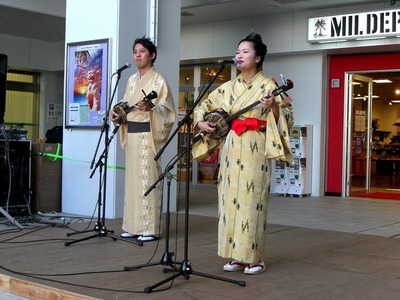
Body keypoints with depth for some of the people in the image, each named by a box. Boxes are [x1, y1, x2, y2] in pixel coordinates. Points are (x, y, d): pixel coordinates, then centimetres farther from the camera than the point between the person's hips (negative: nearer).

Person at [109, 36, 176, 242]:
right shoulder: (132, 80, 16)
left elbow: (167, 111, -10)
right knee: (132, 178, 8)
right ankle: (134, 226, 16)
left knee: (147, 179, -7)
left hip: (148, 135, -7)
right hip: (131, 135, 7)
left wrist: (150, 108, -28)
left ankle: (150, 228, -2)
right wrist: (116, 111, 0)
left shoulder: (159, 81, -4)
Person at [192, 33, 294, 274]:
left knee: (252, 201, -5)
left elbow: (288, 116, -6)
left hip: (254, 150, -5)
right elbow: (204, 106, 21)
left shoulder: (268, 86, -2)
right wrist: (201, 123, 3)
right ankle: (236, 256, 14)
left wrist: (274, 106, -24)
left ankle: (255, 257, 5)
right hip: (231, 149, 6)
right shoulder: (228, 87, 13)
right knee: (230, 199, 5)